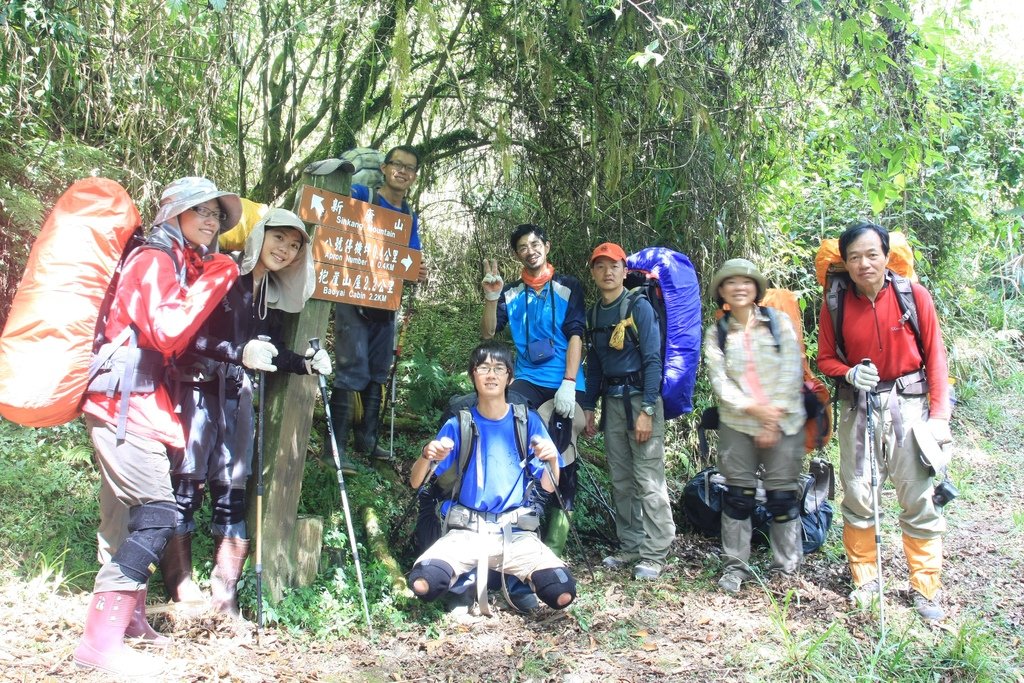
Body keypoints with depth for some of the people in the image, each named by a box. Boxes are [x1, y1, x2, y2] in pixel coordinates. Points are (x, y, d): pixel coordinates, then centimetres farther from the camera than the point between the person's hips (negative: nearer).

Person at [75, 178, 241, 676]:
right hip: (123, 404, -10)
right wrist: (213, 281, -16)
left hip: (142, 405, 10)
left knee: (138, 518, 15)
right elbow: (167, 332, -23)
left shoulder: (186, 267, 18)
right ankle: (101, 639, -12)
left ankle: (126, 615, 27)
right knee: (158, 514, -15)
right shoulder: (155, 261, -9)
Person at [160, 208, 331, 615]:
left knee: (232, 496, 4)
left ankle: (225, 596, 10)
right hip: (197, 391, -6)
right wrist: (240, 352, -26)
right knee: (185, 490, -3)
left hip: (236, 398, 6)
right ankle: (180, 588, 7)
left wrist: (306, 364, 0)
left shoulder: (276, 296, 11)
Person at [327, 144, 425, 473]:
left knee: (378, 372, 12)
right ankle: (334, 445, -7)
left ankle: (366, 438, 24)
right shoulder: (359, 196, -4)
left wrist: (418, 273, -9)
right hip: (353, 297, -7)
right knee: (352, 370, -12)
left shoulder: (410, 218, 13)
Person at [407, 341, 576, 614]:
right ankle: (468, 581, 3)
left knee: (562, 593, -24)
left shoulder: (528, 421, 4)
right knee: (423, 583, -30)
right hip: (466, 531, 0)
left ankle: (515, 579, 6)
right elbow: (415, 482, 0)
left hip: (515, 532, 1)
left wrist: (552, 461, -17)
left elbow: (549, 487, 4)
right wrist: (427, 457, -21)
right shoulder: (459, 425, 3)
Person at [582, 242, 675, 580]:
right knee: (621, 481, 10)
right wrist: (589, 407, 14)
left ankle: (654, 553, 0)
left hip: (640, 397, -6)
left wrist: (646, 411, -17)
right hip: (611, 400, 6)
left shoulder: (640, 307, -7)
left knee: (648, 480, -6)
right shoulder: (595, 313, 12)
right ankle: (630, 546, 20)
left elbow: (652, 360, -11)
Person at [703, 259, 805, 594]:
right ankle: (734, 565, 15)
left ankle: (787, 567, 15)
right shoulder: (716, 334, 6)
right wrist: (753, 409, -17)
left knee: (783, 496, 2)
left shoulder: (780, 323, 2)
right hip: (737, 424, 1)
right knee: (737, 495, 3)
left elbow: (791, 372, -4)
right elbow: (719, 381, -4)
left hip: (784, 423, -1)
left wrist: (774, 418, -11)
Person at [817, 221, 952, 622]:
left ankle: (927, 589, 13)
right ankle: (865, 579, 22)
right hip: (858, 407, 2)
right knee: (857, 494, 6)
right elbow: (826, 358, 7)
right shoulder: (836, 304, -2)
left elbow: (935, 356, -2)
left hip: (908, 402, -2)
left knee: (920, 496, 0)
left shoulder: (914, 296, -7)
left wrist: (939, 415, -7)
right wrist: (850, 373, -15)